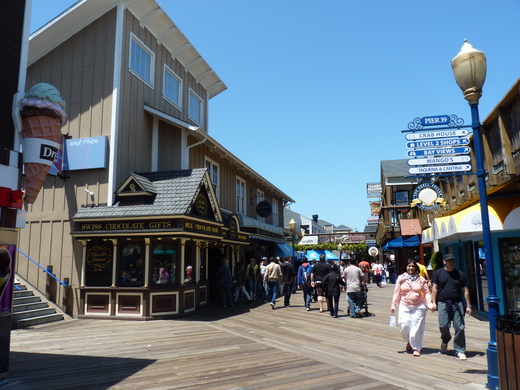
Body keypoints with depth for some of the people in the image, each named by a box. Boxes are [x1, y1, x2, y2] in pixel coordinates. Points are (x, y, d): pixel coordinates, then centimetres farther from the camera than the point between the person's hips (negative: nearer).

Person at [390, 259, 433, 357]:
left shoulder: (421, 279, 5)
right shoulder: (401, 278, 4)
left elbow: (426, 292, 7)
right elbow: (397, 292, 6)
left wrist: (429, 303, -7)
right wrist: (393, 305, 3)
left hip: (419, 306, 0)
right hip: (404, 306, 0)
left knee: (417, 328, -3)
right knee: (404, 326, -4)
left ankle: (416, 348, 13)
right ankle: (409, 341, 27)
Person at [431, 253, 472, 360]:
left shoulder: (460, 274, 10)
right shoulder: (439, 273, 7)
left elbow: (465, 291, 11)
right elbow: (435, 288, 6)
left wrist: (468, 306, 6)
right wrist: (434, 302, -1)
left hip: (457, 303, 1)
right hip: (443, 303, -1)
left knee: (459, 328, -2)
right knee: (443, 325, -6)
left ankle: (460, 351, 10)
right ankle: (445, 339, 26)